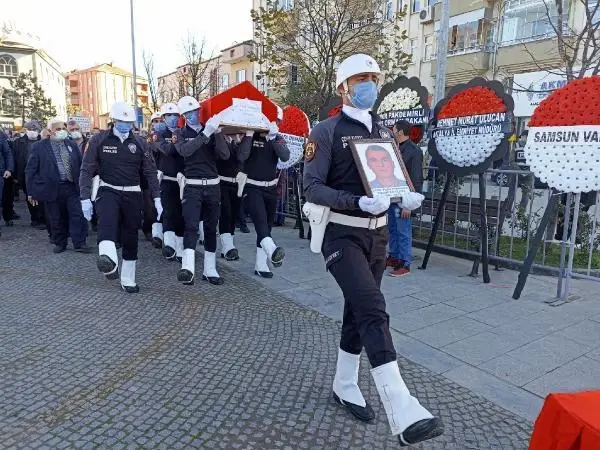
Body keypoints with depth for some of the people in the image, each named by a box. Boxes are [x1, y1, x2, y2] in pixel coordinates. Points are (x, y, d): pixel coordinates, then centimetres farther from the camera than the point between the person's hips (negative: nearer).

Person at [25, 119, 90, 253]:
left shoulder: (72, 145, 10)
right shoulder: (39, 147, 1)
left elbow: (81, 165, 12)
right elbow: (31, 170, 1)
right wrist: (31, 191, -3)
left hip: (72, 187, 2)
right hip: (52, 189, -2)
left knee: (77, 215, -2)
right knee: (56, 219, 7)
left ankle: (79, 243, 4)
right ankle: (60, 244, 21)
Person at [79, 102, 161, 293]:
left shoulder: (139, 143, 6)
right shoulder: (99, 140, 0)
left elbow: (150, 171, 8)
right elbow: (87, 170, -1)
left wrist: (157, 198, 2)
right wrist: (85, 198, -9)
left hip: (132, 193, 3)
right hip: (108, 191, -3)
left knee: (130, 238, 6)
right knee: (107, 220, -35)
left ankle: (127, 279, 20)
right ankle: (109, 261, -58)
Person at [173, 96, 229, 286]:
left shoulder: (212, 132, 10)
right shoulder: (180, 133, 6)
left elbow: (225, 155, -4)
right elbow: (184, 150, -17)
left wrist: (217, 132, -16)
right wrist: (205, 134, -23)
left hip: (212, 186, 3)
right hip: (192, 186, -3)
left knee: (211, 228, 7)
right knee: (191, 226, -17)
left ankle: (209, 270, 16)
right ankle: (187, 268, -26)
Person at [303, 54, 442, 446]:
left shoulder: (383, 132, 13)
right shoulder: (326, 131, -6)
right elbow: (312, 187, -14)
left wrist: (405, 196, -6)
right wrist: (358, 202, -27)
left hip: (377, 233, 7)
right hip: (342, 234, -6)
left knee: (358, 311, 14)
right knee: (374, 310, -20)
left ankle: (345, 386, 32)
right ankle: (403, 412, -21)